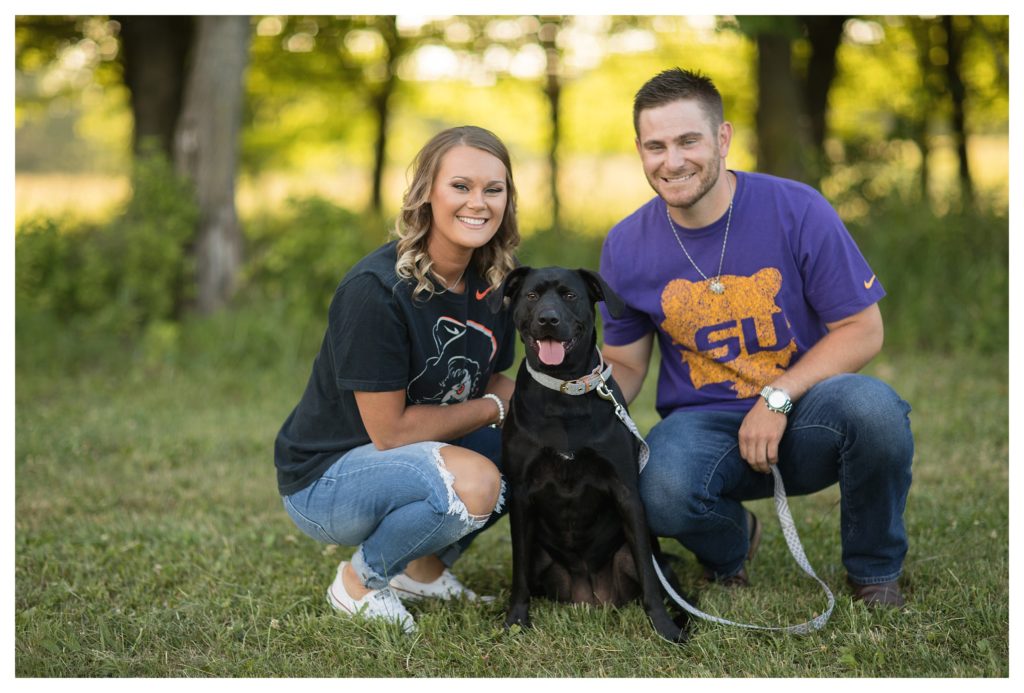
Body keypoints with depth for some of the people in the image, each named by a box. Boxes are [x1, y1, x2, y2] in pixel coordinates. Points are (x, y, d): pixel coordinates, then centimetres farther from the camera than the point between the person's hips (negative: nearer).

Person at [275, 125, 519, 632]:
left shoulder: (495, 281, -3)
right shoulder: (376, 290, -26)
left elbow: (492, 381, 8)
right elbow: (389, 429, -23)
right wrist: (493, 407, -14)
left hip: (419, 457, 8)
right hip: (324, 477, -8)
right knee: (473, 482, -32)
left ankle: (423, 566, 9)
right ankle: (359, 580, -4)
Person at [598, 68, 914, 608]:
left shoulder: (797, 210, -9)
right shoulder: (626, 246, -1)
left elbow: (862, 330, -6)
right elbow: (623, 363, 10)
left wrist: (778, 397, -18)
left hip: (804, 419, 0)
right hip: (704, 426, 1)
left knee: (872, 405, -35)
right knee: (660, 492, -34)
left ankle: (875, 569, -4)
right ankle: (730, 545, 7)